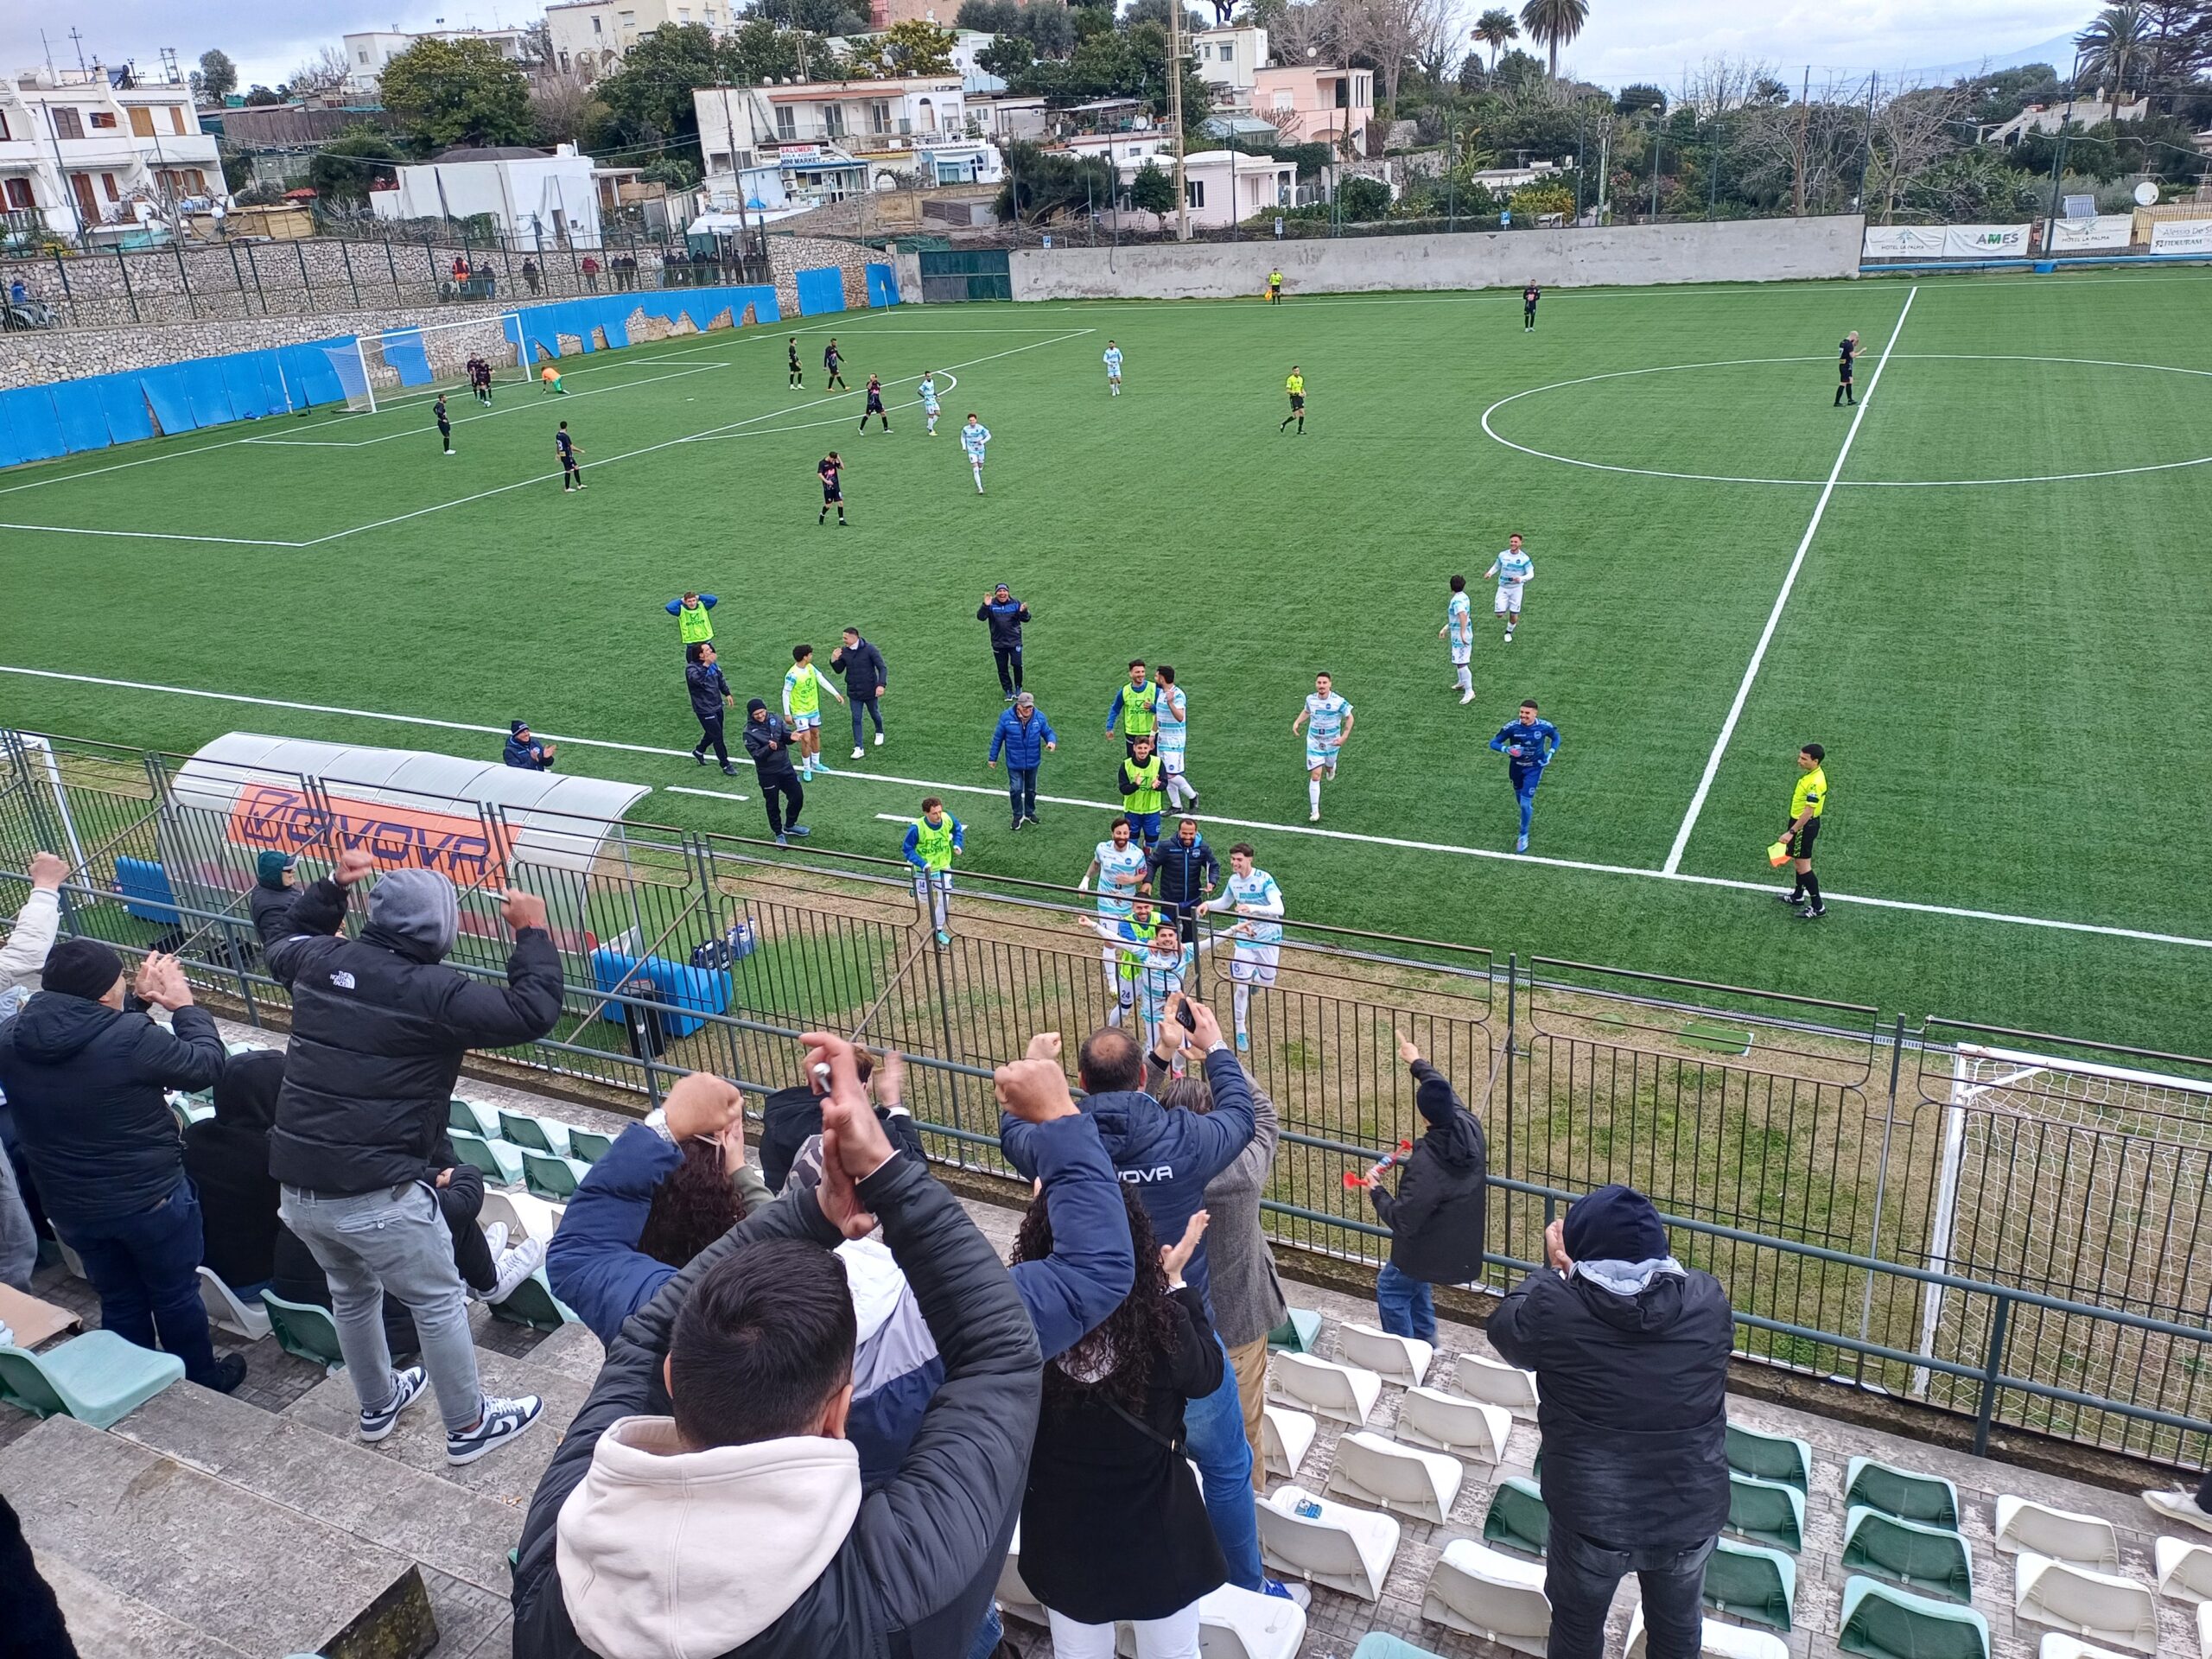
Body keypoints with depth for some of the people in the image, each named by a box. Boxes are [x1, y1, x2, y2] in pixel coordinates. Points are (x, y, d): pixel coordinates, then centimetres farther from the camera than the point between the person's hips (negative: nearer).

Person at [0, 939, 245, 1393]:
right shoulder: (131, 1037, -29)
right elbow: (207, 1064, -14)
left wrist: (139, 1000, 8)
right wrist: (184, 1004, -3)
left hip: (70, 1208, 5)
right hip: (151, 1199, -5)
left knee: (120, 1301, 23)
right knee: (176, 1296, 17)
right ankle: (203, 1384, 35)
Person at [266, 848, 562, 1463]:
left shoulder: (321, 962, 1)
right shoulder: (434, 992, -18)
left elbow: (284, 944, 26)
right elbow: (533, 1011, -18)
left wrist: (332, 885, 27)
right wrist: (533, 933, -7)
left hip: (296, 1186, 7)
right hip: (375, 1196, -7)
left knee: (352, 1293, 29)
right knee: (440, 1304, 13)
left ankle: (379, 1404, 49)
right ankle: (470, 1426, 28)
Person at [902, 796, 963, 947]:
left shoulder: (948, 819, -21)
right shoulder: (917, 828, -32)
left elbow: (958, 828, 5)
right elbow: (907, 848, -18)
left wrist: (958, 844, -10)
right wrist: (921, 863, -30)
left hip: (943, 867, 3)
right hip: (924, 869, -2)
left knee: (944, 899, 4)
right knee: (925, 899, 18)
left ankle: (938, 930, 22)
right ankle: (918, 890, 54)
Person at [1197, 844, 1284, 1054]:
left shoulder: (1264, 879, -21)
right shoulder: (1233, 880, -4)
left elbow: (1279, 909, -31)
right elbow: (1225, 902, 16)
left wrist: (1252, 907, -45)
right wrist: (1209, 904, -6)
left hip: (1268, 939, -2)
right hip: (1244, 939, 3)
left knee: (1267, 983, 14)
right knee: (1241, 987, -2)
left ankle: (1253, 977, 51)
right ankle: (1241, 1031, 14)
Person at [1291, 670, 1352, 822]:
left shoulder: (1338, 701, -20)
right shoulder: (1310, 699, -9)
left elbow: (1349, 718, -6)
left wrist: (1344, 737, -15)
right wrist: (1297, 722, -3)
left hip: (1332, 742, -1)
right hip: (1314, 743, 1)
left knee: (1329, 767, 24)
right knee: (1315, 776, -8)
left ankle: (1331, 768, 66)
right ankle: (1315, 811, -3)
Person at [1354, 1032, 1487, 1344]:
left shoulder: (1425, 1165, -36)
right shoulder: (1471, 1128, -16)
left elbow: (1403, 1222, -28)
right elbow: (1445, 1092, 7)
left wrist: (1376, 1192, -11)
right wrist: (1417, 1062, 20)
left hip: (1430, 1246, -8)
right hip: (1462, 1243, 8)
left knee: (1390, 1289, 15)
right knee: (1417, 1283, 29)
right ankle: (1425, 1343, 40)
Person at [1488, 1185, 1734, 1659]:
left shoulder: (1554, 1308, -21)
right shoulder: (1708, 1301, -13)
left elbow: (1505, 1327, 0)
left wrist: (1554, 1269, 12)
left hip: (1592, 1517, -2)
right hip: (1692, 1514, 3)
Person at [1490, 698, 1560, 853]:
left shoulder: (1545, 726, -18)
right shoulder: (1512, 727, -22)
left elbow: (1556, 738, 4)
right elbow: (1493, 743, -15)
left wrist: (1550, 754, -10)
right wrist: (1506, 749, -34)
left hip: (1534, 767, -2)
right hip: (1516, 766, 2)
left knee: (1525, 803, -11)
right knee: (1520, 799, 21)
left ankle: (1524, 836, 7)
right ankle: (1528, 810, 57)